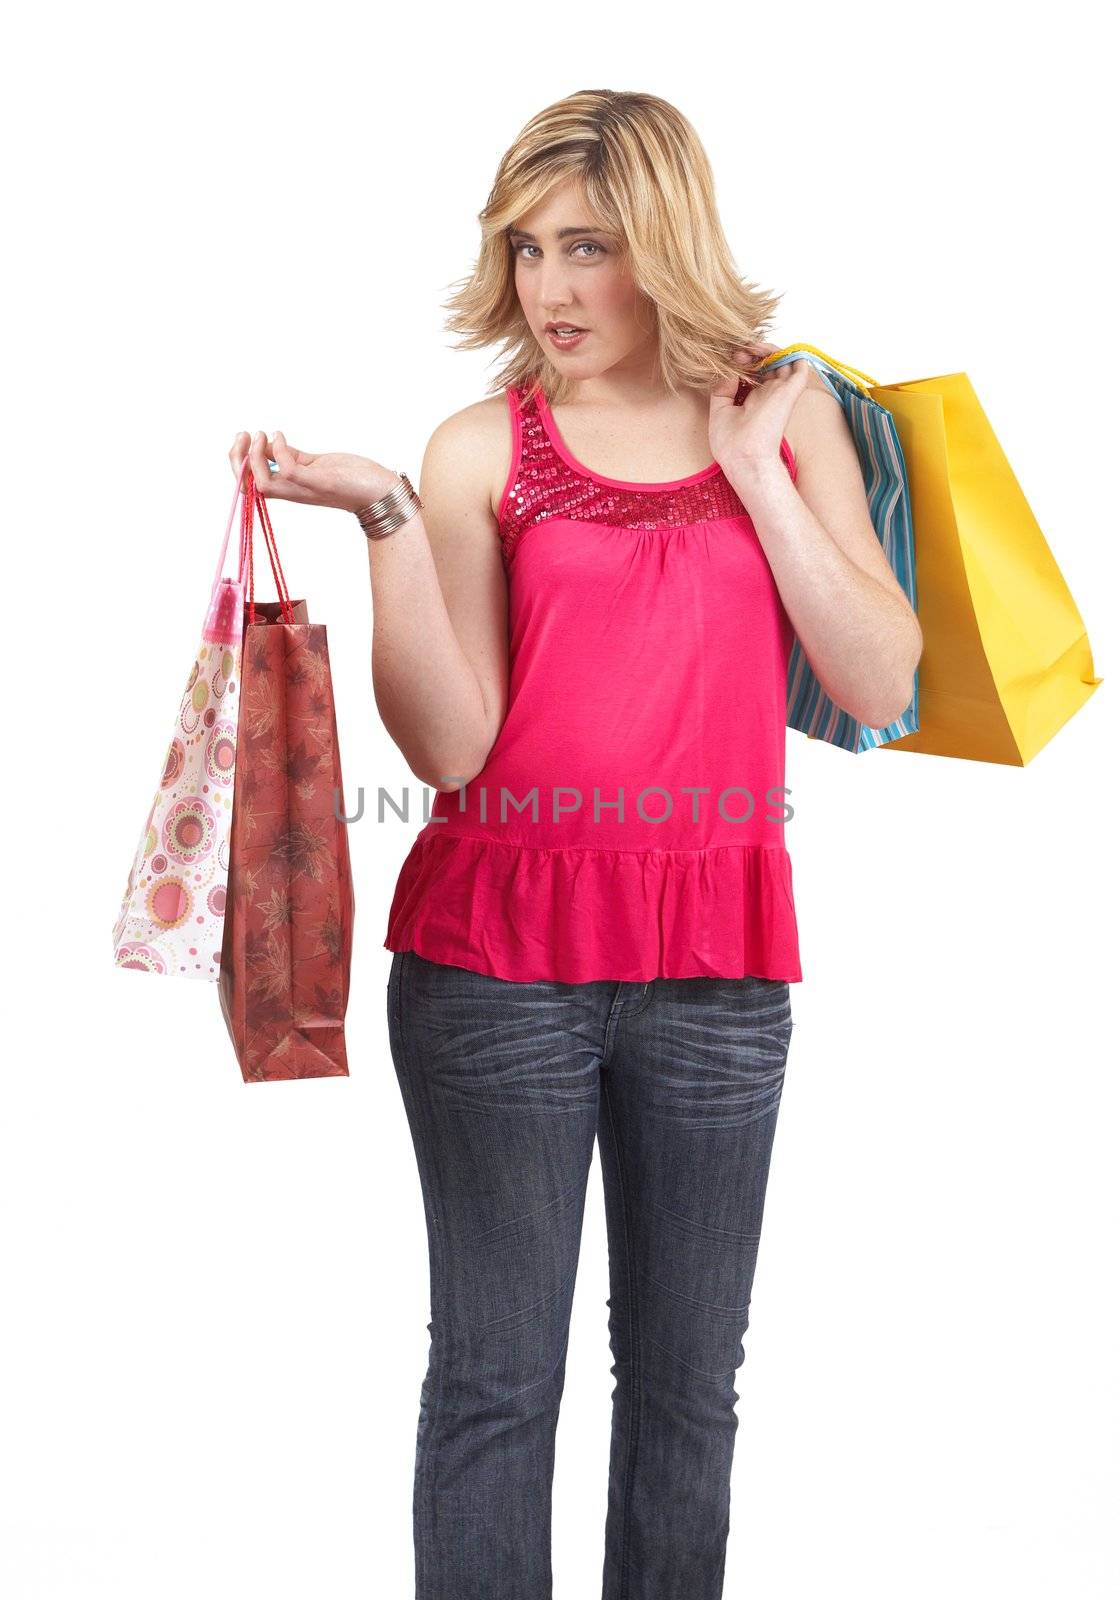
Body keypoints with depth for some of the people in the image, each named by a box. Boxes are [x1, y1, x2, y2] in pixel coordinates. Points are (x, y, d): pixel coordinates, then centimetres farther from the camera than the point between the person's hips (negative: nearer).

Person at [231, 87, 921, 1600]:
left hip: (719, 965, 2)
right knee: (495, 1373, 6)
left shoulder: (790, 415, 6)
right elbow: (451, 744, -9)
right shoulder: (484, 448, 1)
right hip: (499, 960, -1)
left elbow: (882, 685, -3)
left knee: (687, 1377, 13)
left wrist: (753, 470, -7)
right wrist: (386, 517, -17)